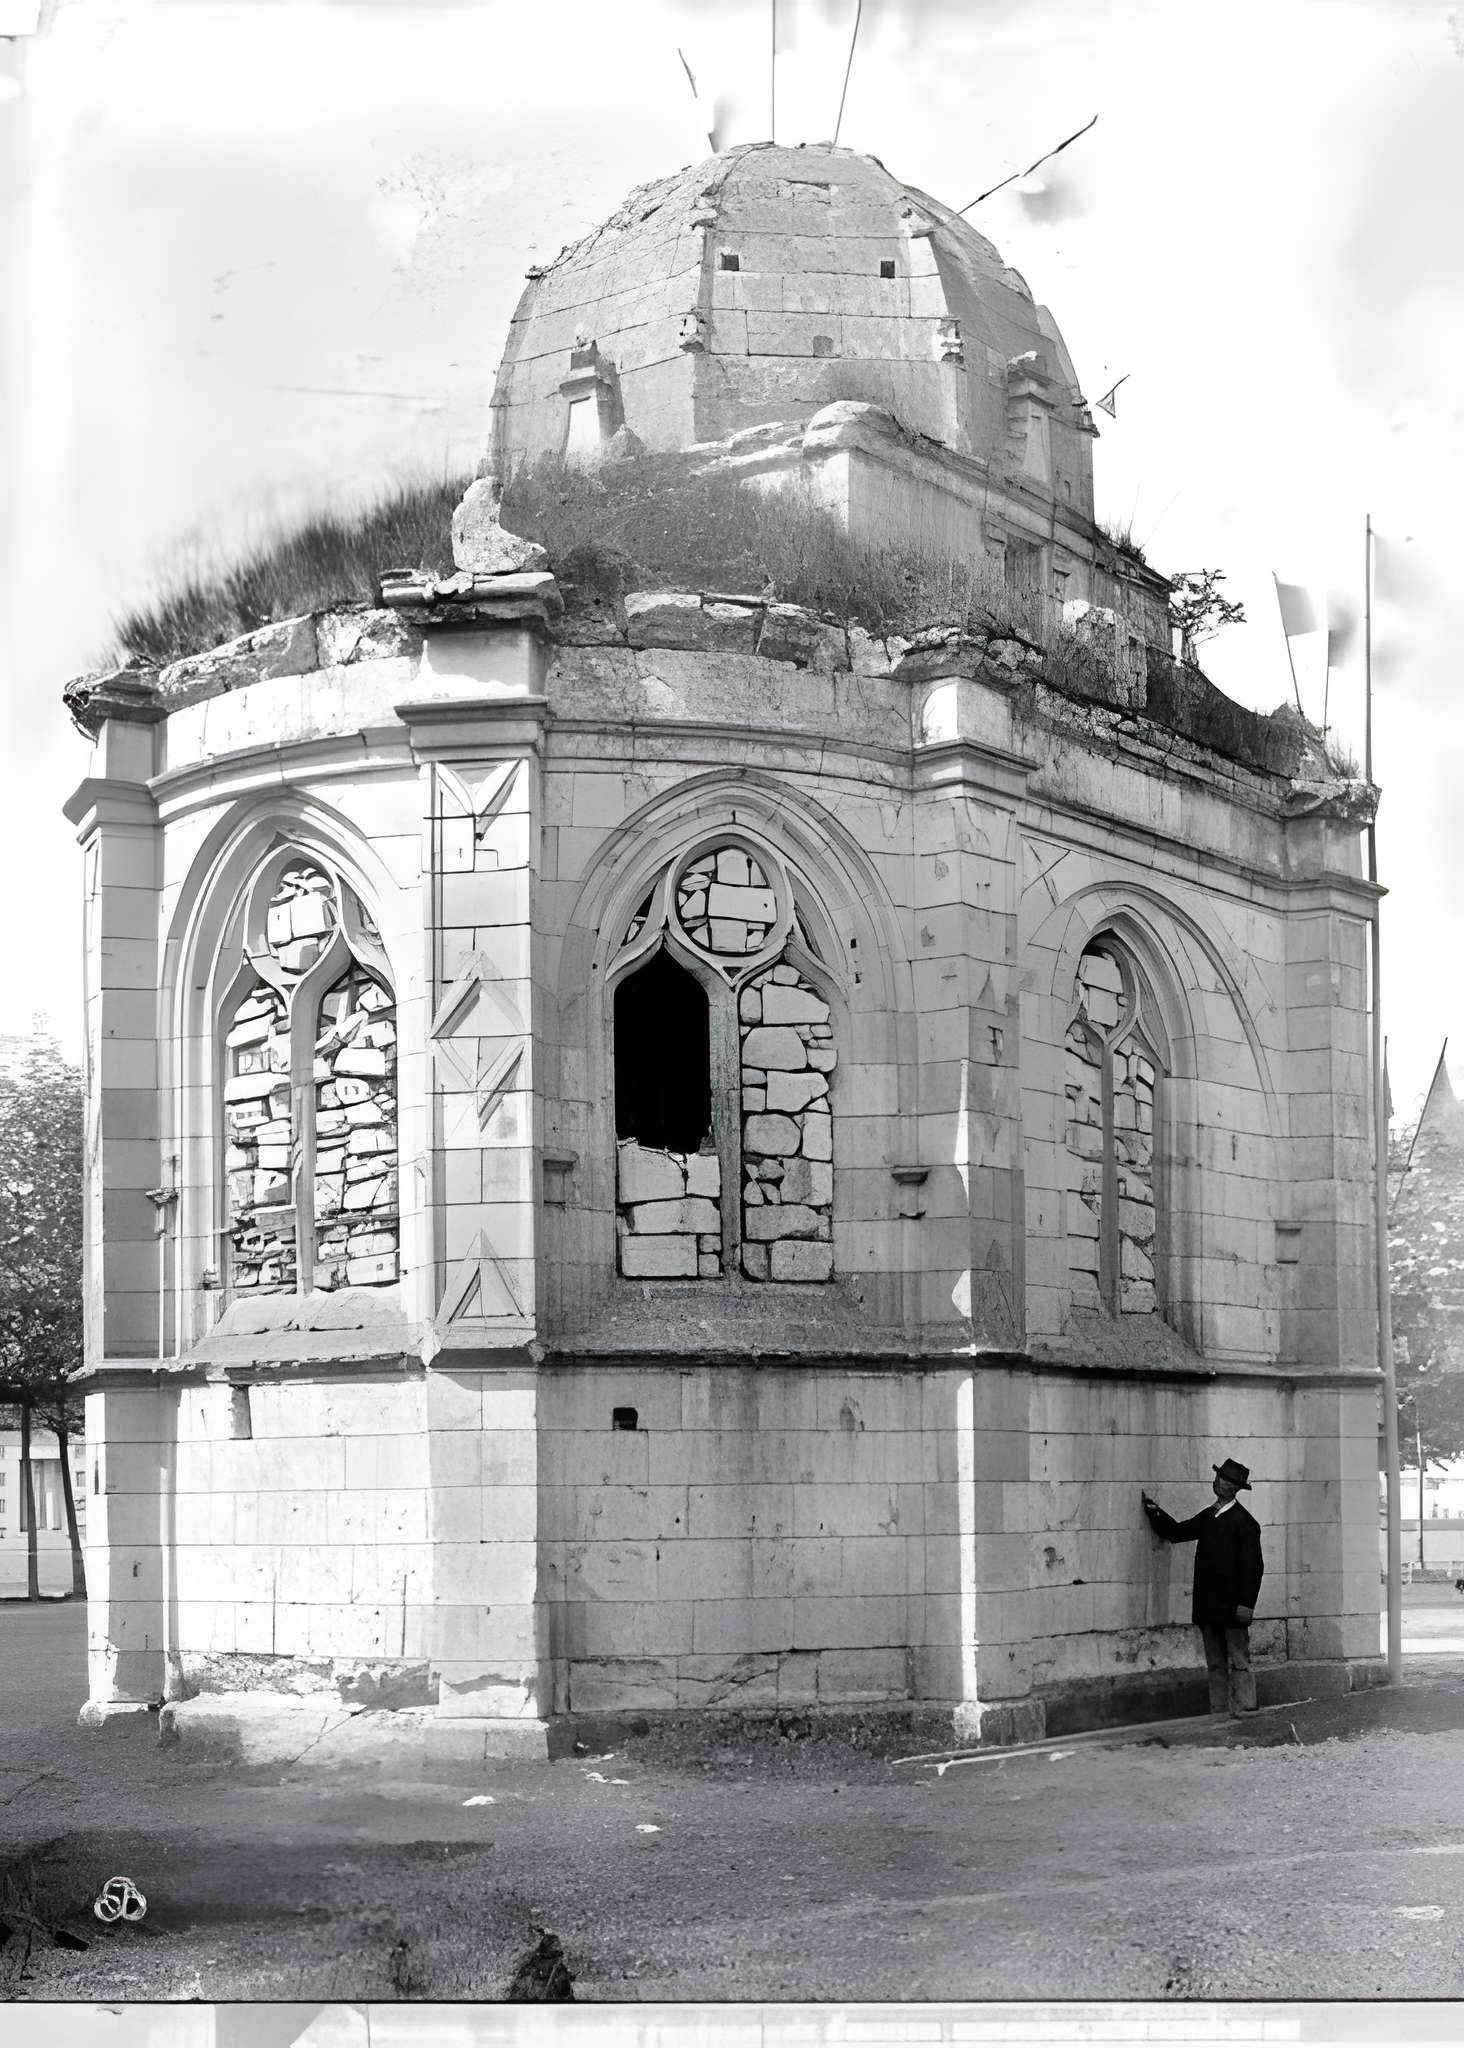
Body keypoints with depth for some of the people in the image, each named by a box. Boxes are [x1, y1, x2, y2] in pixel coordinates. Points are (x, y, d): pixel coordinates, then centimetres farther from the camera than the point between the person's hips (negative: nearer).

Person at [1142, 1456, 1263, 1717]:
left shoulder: (1244, 1522, -9)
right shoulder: (1207, 1517, 13)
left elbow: (1252, 1566, -13)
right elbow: (1176, 1532, 21)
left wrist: (1245, 1604, -18)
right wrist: (1155, 1511, 11)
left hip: (1232, 1608, -7)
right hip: (1208, 1607, 7)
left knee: (1239, 1661, -4)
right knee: (1215, 1664, 9)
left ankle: (1245, 1709, -1)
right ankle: (1219, 1712, 13)